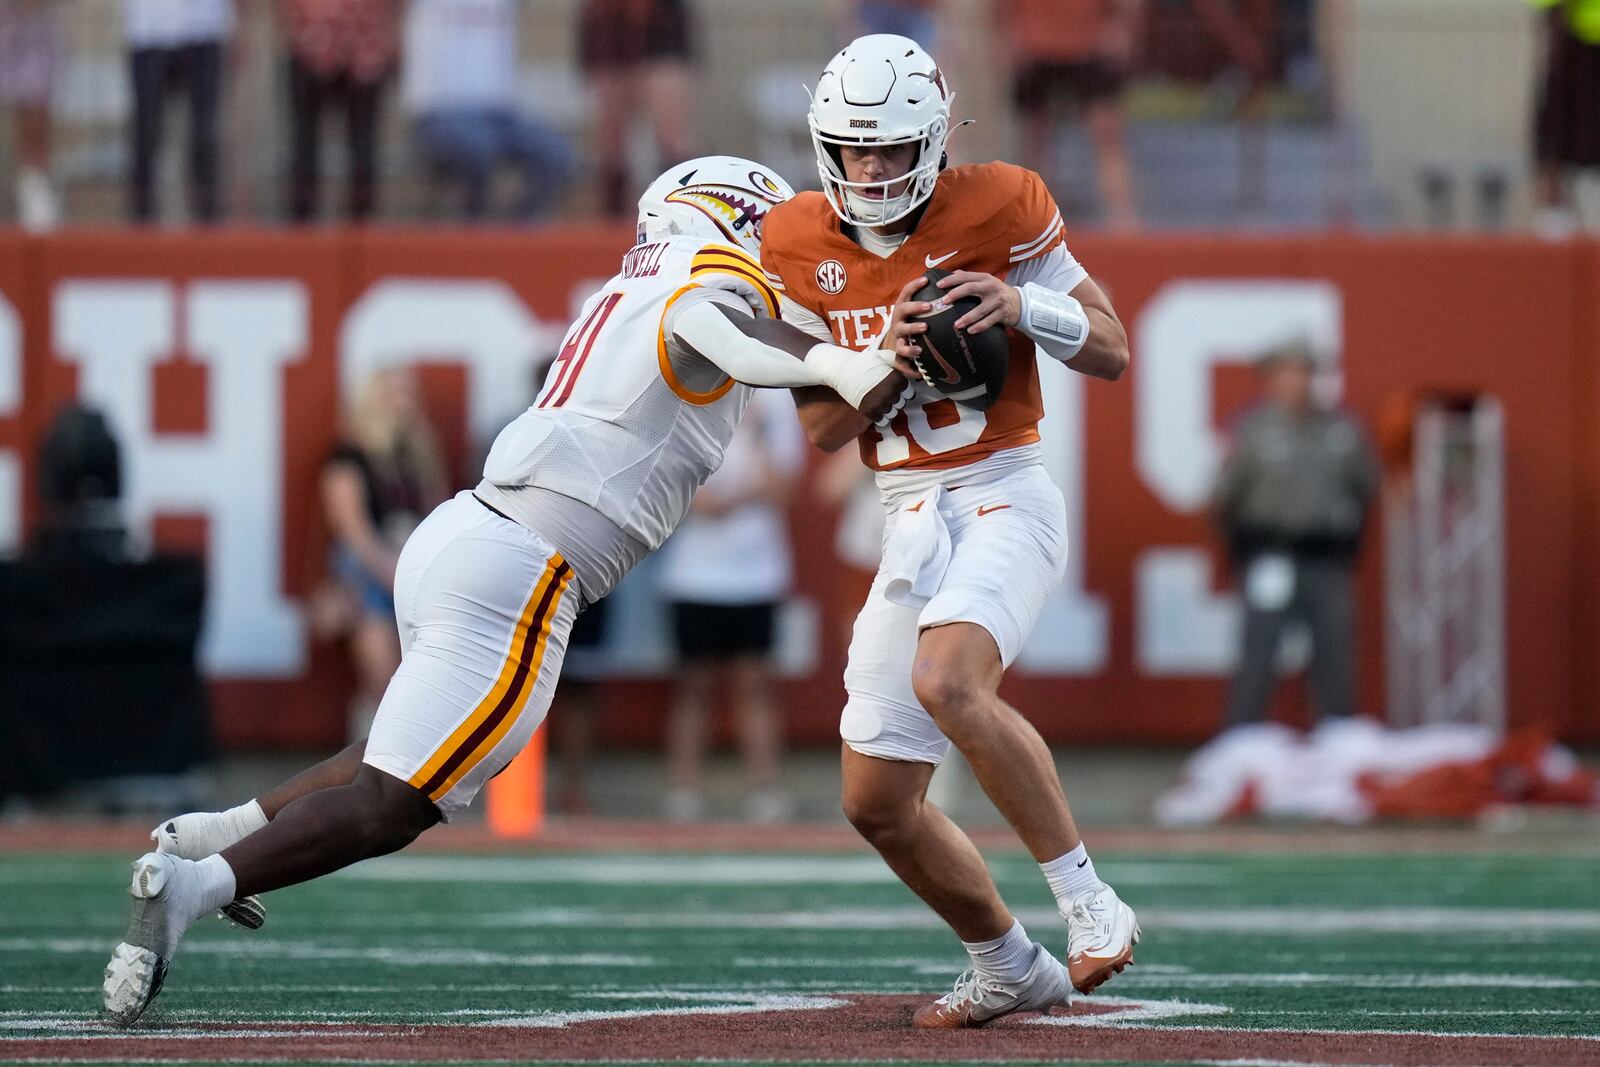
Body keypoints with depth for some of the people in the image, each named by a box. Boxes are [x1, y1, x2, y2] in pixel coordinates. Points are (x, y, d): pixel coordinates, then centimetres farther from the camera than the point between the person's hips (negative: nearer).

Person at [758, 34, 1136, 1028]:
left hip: (1006, 498, -6)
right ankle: (1010, 966, 27)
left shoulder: (996, 208, -8)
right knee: (878, 805, 5)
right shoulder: (801, 245, 4)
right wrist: (890, 363, -15)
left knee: (948, 680, -35)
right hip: (912, 523, 6)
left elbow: (1113, 352, -3)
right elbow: (822, 425, 4)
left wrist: (1024, 306, -22)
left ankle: (1088, 901, -25)